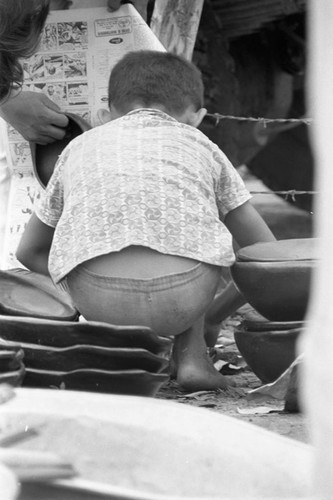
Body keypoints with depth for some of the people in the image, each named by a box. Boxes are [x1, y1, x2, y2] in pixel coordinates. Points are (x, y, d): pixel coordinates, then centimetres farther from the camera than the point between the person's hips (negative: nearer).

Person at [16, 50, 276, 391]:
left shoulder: (80, 148, 30)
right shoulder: (200, 145, 28)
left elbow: (29, 251, 39)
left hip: (98, 301, 1)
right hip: (183, 298, -1)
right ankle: (191, 357, 19)